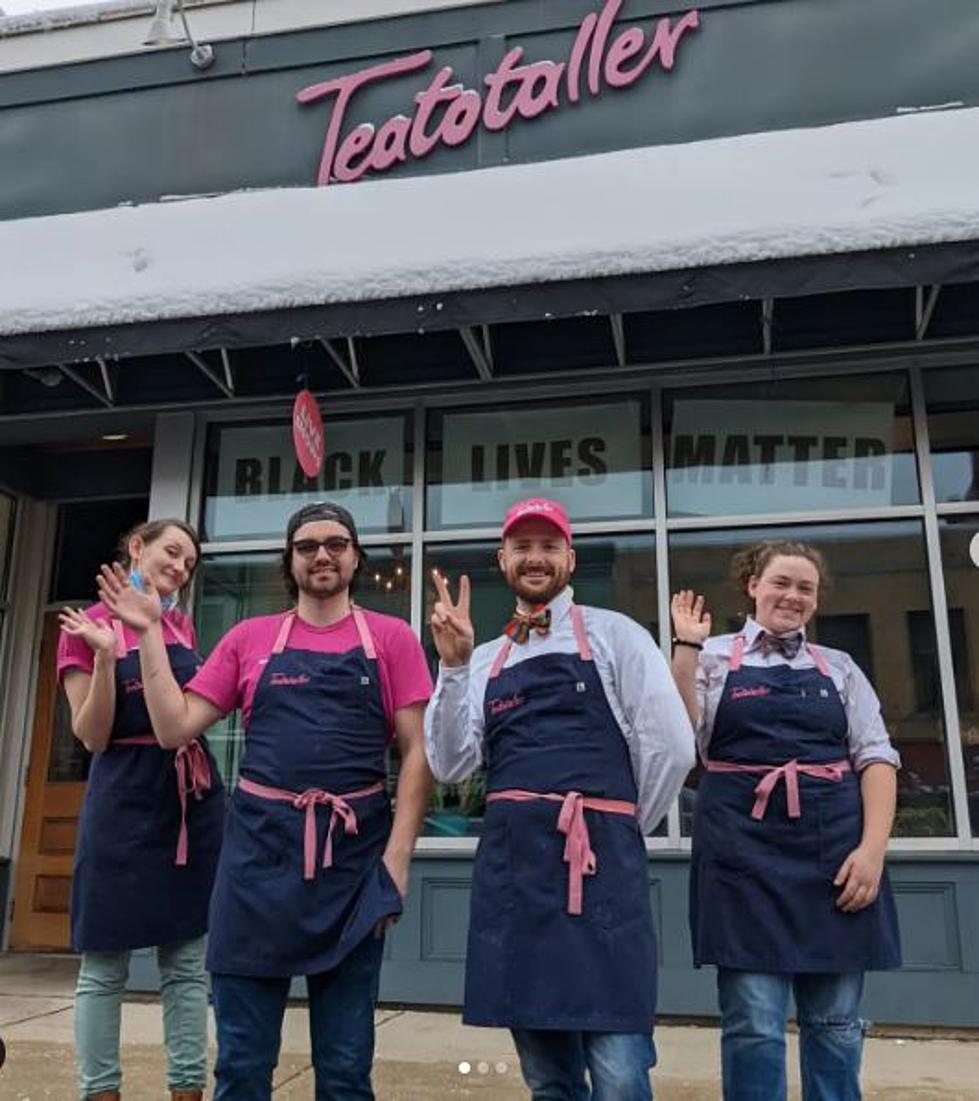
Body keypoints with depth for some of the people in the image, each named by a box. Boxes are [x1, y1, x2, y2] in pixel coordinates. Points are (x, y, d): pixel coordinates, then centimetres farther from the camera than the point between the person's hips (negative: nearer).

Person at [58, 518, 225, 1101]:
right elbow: (93, 737, -8)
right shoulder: (89, 625, -4)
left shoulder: (182, 625, 11)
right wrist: (105, 656, -20)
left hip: (194, 795, 5)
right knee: (105, 964, 5)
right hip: (124, 798, -5)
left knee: (189, 961, 9)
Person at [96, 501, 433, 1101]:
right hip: (259, 846, 2)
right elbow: (176, 727, 7)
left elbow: (418, 750, 0)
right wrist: (150, 635, 1)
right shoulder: (249, 638, 9)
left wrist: (397, 855, -9)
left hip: (355, 851, -1)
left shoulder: (392, 638, 4)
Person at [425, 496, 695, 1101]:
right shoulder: (486, 659, 16)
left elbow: (671, 746, -1)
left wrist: (622, 833, 7)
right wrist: (454, 666, -4)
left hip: (600, 866, -4)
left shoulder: (613, 634, 4)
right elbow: (452, 764, 6)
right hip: (509, 868, 4)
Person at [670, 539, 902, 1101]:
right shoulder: (714, 657, 8)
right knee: (754, 1022, -2)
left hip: (834, 845, 3)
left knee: (836, 1022, 7)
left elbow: (876, 756, 7)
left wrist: (873, 847, -6)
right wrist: (687, 647, -8)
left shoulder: (839, 667, 15)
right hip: (744, 846, -2)